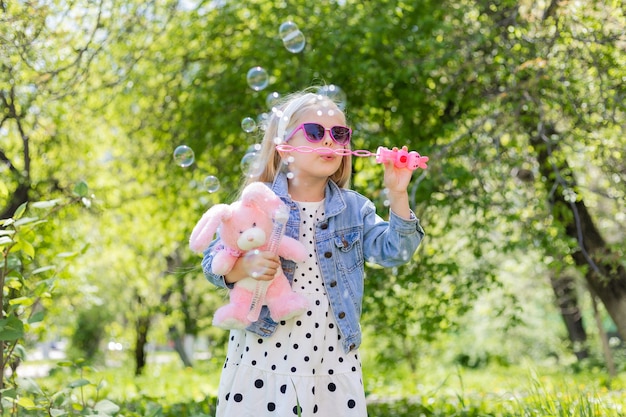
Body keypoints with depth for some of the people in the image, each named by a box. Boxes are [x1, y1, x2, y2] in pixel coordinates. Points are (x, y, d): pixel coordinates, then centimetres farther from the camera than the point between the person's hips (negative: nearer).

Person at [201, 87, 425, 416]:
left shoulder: (354, 208, 7)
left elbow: (394, 252, -4)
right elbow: (213, 262, 0)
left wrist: (397, 195, -16)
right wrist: (246, 266, -22)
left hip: (332, 354, 2)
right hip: (265, 350, -2)